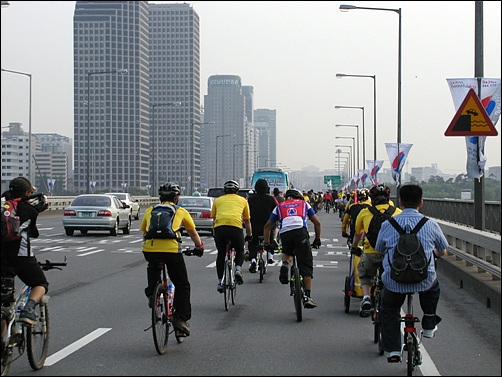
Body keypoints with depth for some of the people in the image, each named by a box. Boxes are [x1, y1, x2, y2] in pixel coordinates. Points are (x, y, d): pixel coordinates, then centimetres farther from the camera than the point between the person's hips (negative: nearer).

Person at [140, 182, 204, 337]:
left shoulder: (150, 210, 24)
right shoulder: (181, 211, 20)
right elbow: (193, 233, 32)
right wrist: (199, 246, 50)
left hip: (149, 249, 2)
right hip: (171, 250, -2)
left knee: (153, 268, 37)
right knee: (182, 286, 13)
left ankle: (151, 293, 22)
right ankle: (181, 319, 5)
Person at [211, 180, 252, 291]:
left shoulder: (217, 200, 28)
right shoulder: (243, 200, 27)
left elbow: (214, 220, 34)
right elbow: (247, 221, 35)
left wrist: (215, 235, 47)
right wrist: (249, 235, 49)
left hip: (219, 227, 1)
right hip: (236, 227, -1)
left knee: (221, 254, 18)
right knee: (240, 251, 22)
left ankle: (220, 282, 14)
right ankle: (238, 269, -5)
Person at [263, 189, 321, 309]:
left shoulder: (279, 206, 31)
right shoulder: (304, 203, 30)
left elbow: (267, 226, 28)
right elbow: (317, 223, 28)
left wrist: (267, 243, 32)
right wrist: (317, 239, 36)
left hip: (284, 234, 2)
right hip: (300, 231, -1)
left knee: (287, 252, 33)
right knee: (306, 265, 4)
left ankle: (285, 265, 0)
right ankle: (307, 296, -3)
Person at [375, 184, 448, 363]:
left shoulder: (387, 225, -2)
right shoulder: (431, 224, -2)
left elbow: (379, 250, 15)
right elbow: (442, 251, 15)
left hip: (394, 282, 0)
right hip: (424, 281, 0)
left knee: (388, 310, 29)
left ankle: (393, 351, 19)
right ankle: (429, 326, 39)